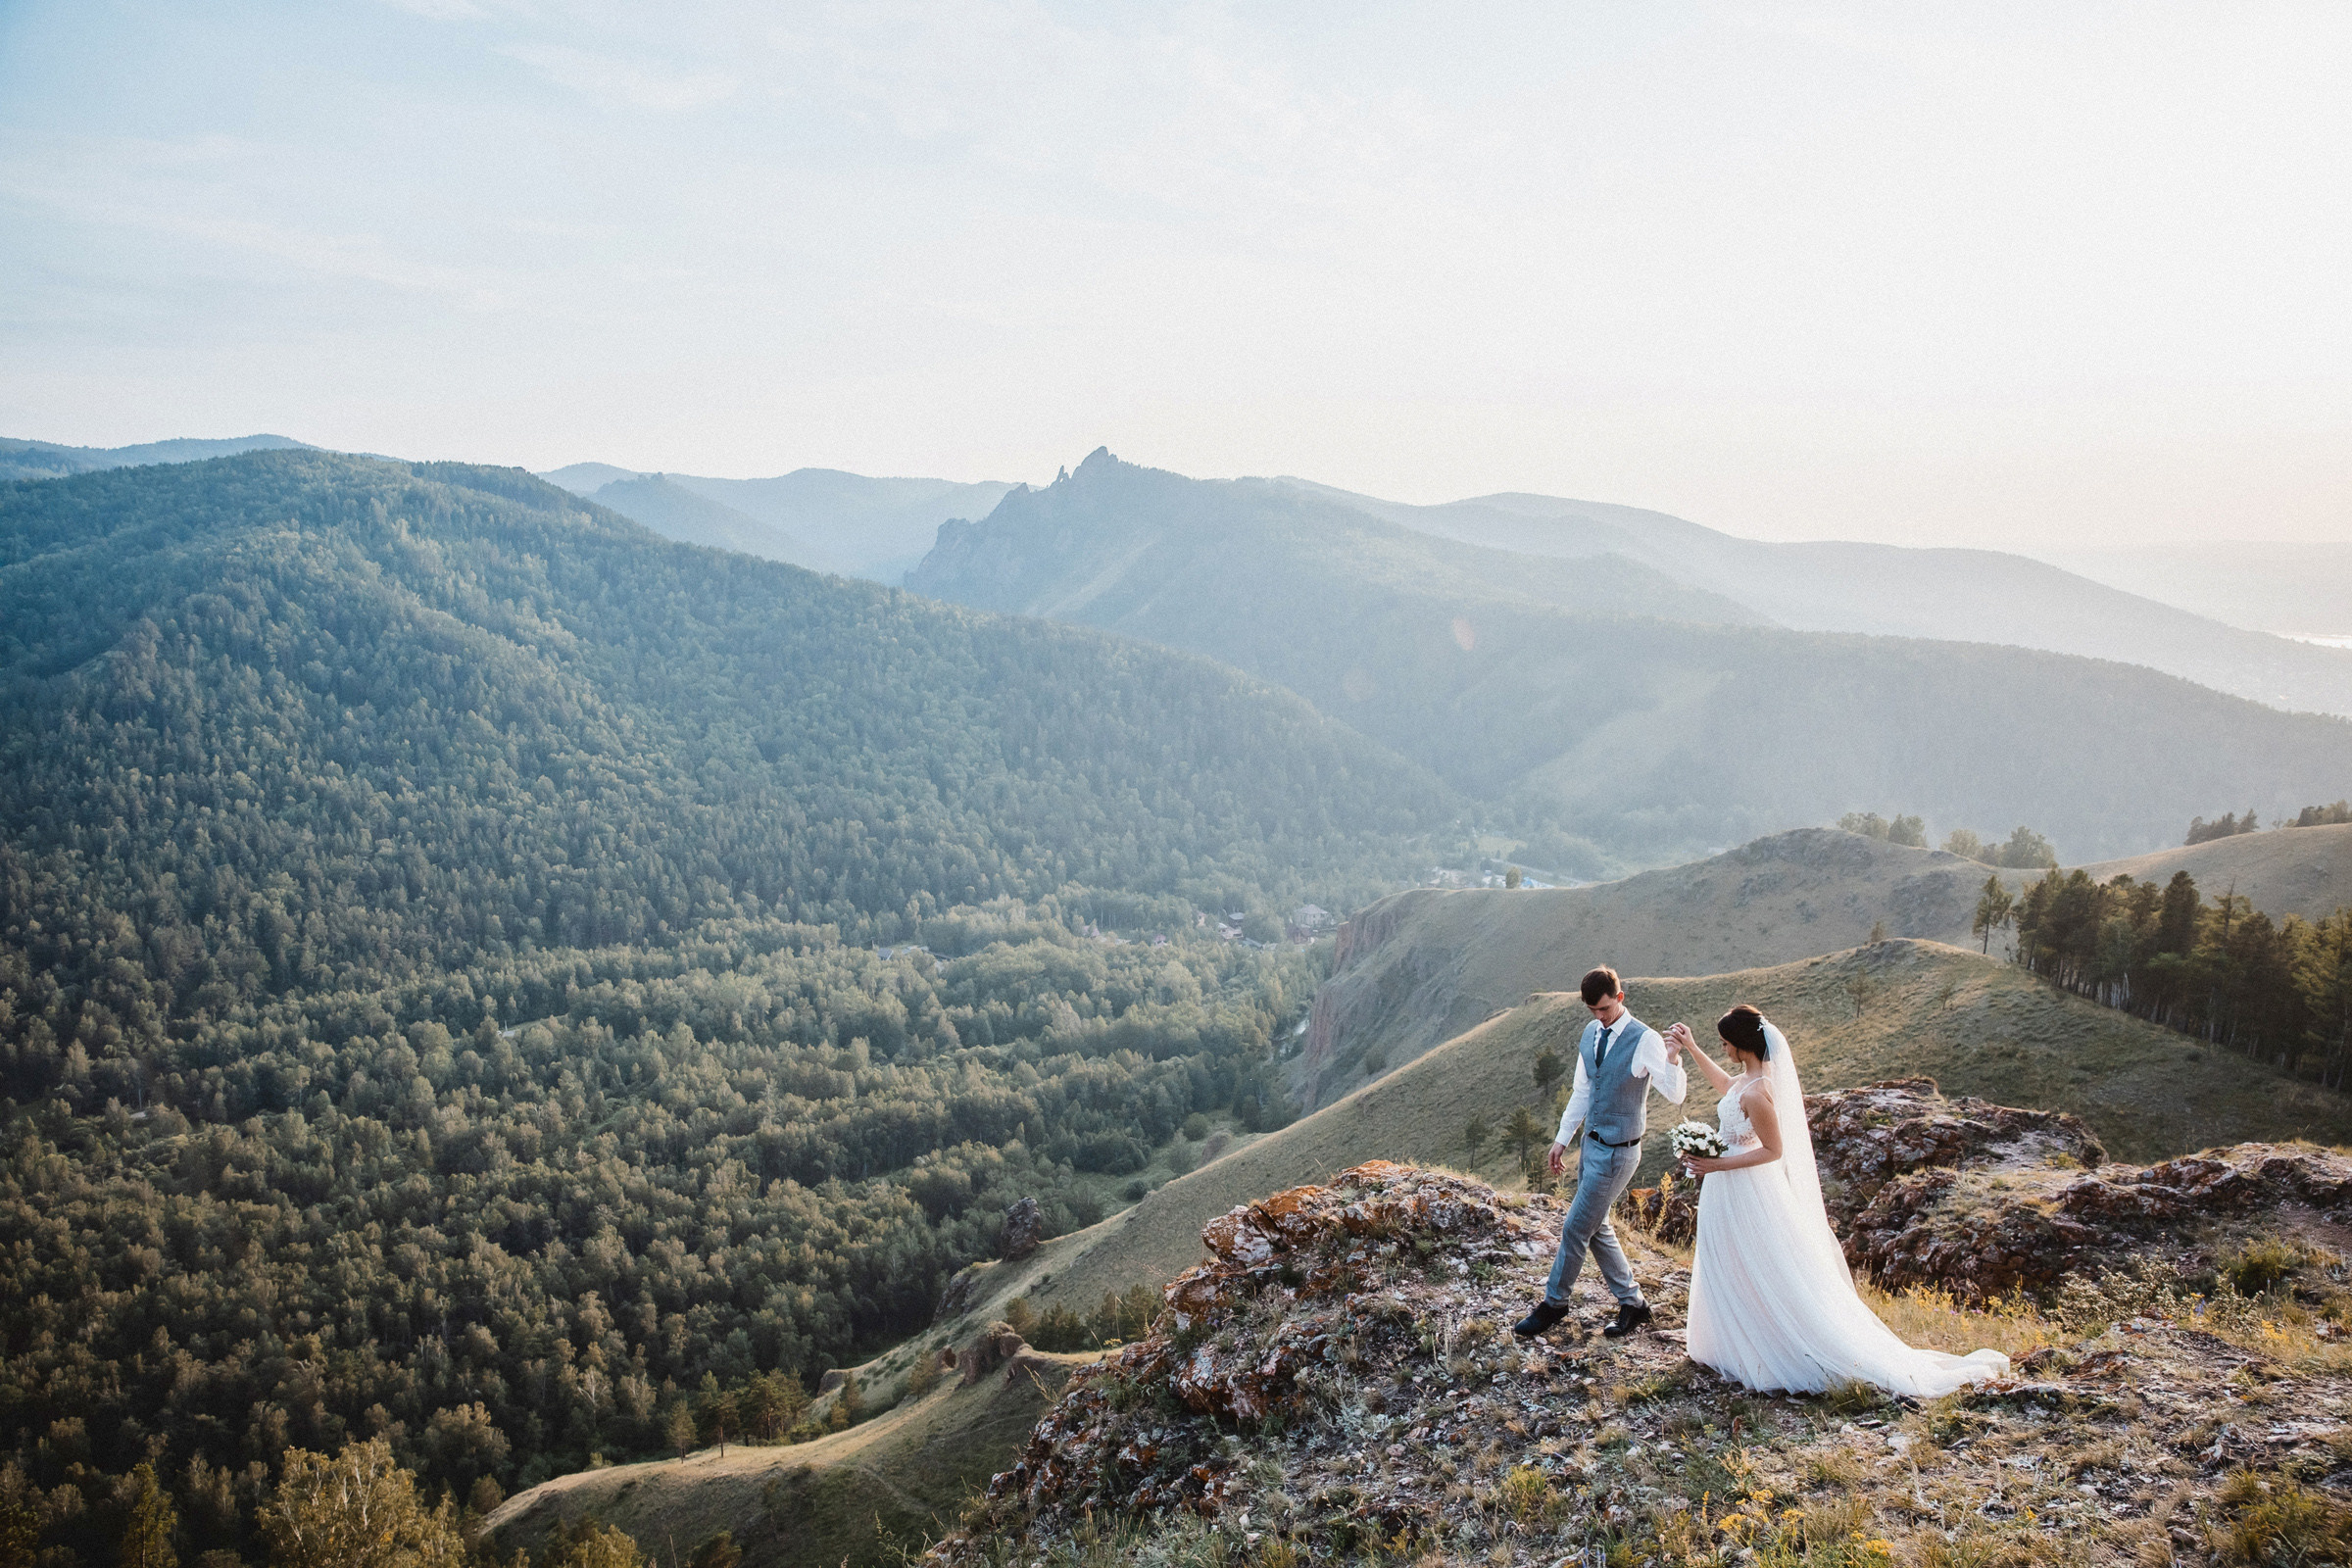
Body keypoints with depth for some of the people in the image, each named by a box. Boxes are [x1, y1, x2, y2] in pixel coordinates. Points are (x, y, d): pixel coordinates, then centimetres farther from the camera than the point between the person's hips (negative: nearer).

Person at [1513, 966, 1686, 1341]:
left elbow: (1675, 1095, -25)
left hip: (1617, 1153, -8)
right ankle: (1631, 1303, 31)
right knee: (1597, 1228, 17)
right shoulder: (1591, 1033, 4)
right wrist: (1562, 1139, 14)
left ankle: (1554, 1303, 18)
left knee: (1576, 1228, 1)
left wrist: (1673, 1059, -43)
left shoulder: (1645, 1041, -18)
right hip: (1591, 1144, 8)